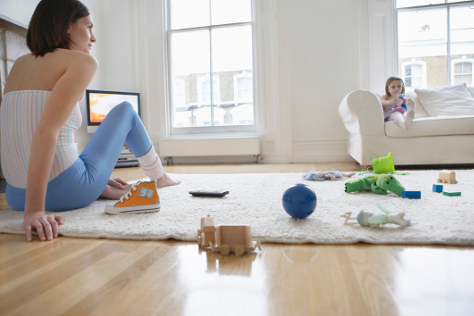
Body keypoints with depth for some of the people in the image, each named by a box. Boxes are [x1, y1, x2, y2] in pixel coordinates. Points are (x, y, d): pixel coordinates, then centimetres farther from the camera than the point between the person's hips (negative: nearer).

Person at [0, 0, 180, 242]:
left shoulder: (20, 64, 12)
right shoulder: (82, 61, -9)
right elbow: (46, 133, -23)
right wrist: (34, 210, -26)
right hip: (66, 193, -7)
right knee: (125, 111, 15)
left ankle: (104, 187, 21)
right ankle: (158, 176, 30)